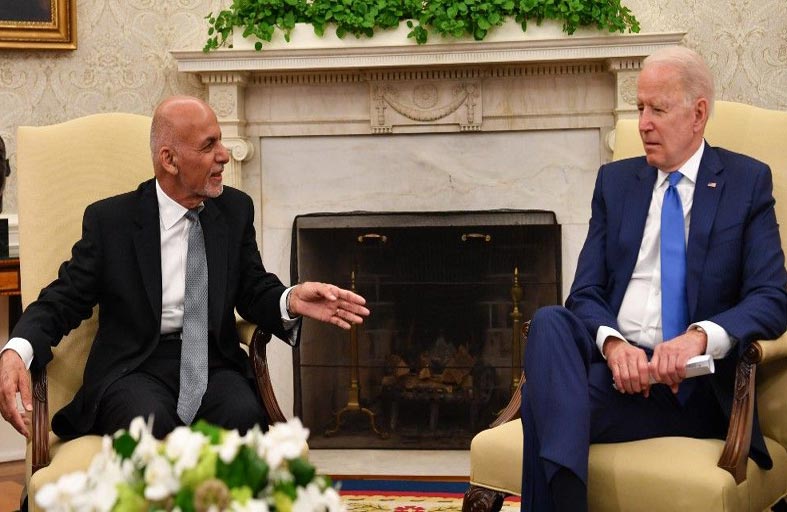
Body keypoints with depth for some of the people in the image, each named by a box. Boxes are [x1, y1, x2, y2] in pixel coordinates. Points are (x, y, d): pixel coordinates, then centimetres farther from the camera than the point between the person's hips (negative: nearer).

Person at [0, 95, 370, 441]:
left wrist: (290, 301, -11)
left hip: (214, 366, 3)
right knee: (150, 423, -36)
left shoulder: (235, 210, 10)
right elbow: (60, 303, 1)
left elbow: (253, 291, 15)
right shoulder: (109, 219, 0)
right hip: (135, 368, -2)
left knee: (244, 416, -31)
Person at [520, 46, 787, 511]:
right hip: (614, 357, 4)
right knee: (549, 322, -32)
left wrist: (700, 336, -24)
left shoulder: (748, 181, 5)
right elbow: (585, 293, 7)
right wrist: (613, 343, -17)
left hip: (686, 384, -4)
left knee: (545, 395, -29)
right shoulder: (615, 181, 16)